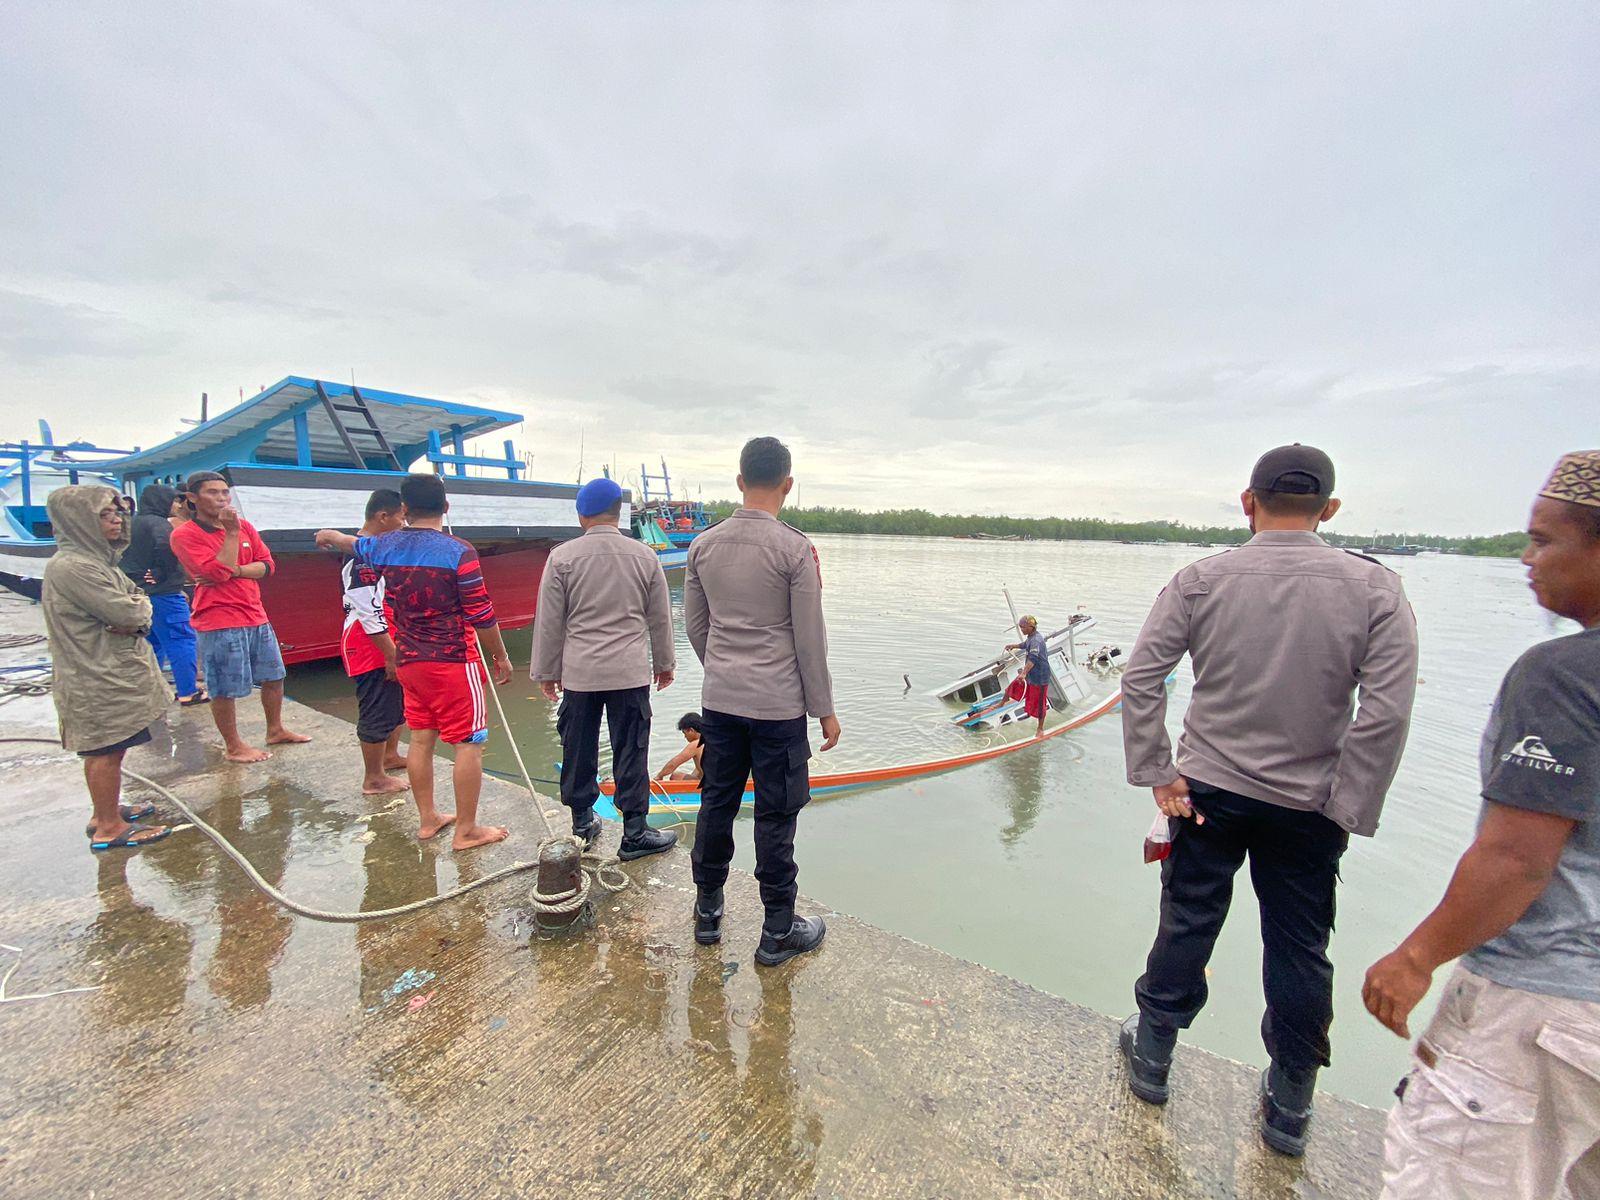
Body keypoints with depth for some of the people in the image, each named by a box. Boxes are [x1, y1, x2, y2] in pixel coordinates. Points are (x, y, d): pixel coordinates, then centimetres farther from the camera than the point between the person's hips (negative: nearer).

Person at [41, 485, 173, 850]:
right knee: (107, 750, 0)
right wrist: (139, 605, -3)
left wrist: (132, 618, -12)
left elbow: (136, 598, 8)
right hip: (99, 679, -10)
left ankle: (107, 810, 34)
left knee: (106, 749, 20)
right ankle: (109, 828, 11)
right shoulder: (72, 566, -21)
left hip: (111, 672, 10)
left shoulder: (95, 558, 10)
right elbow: (127, 612, -24)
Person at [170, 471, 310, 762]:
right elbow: (218, 572, -19)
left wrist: (233, 571, -13)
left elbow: (266, 564, 4)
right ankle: (234, 746, 18)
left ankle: (275, 730, 33)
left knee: (274, 676, 17)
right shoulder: (184, 535, -8)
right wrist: (231, 532, -17)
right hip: (218, 622, -6)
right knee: (226, 689, 2)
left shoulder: (245, 526, 9)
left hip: (256, 617, 7)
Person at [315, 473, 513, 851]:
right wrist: (501, 657, -1)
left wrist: (329, 535, 52)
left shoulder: (386, 546, 3)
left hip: (410, 661, 7)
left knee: (421, 739, 17)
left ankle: (427, 819, 29)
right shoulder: (459, 552, -15)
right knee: (469, 744, 1)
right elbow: (481, 616, -14)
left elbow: (353, 544, 28)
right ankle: (466, 831, 8)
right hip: (455, 662, -6)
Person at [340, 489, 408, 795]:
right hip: (370, 647, -10)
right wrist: (391, 654, -22)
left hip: (389, 643, 11)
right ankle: (374, 779, 13)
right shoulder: (362, 556, -21)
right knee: (377, 712, 0)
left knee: (398, 700, 23)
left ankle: (390, 755, 42)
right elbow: (368, 612, -25)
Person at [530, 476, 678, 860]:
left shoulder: (562, 557, -3)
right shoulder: (645, 556, 0)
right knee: (630, 751, 6)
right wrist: (664, 662, 19)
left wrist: (546, 671, 11)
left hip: (578, 672, 0)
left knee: (578, 749, 14)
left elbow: (549, 622, 0)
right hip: (630, 672, 0)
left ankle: (582, 824, 29)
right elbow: (660, 619, 7)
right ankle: (635, 834, 14)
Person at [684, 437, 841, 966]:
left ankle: (707, 912, 34)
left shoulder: (703, 544, 2)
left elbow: (695, 626, 10)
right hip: (778, 705, -5)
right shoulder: (795, 548, -12)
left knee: (717, 803, 17)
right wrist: (824, 709, -1)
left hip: (718, 700, 5)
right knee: (776, 815, 7)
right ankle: (778, 932, 22)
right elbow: (810, 639, -10)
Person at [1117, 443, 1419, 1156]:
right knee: (1300, 950, 17)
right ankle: (1289, 1110, 35)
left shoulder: (1200, 580, -9)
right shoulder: (1376, 590, -7)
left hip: (1209, 790, 0)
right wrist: (1347, 814, -5)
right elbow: (1387, 713, -12)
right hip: (1309, 806, 1)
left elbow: (1140, 677, -14)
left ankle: (1151, 1057, 34)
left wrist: (1157, 773, -6)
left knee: (1186, 925, 15)